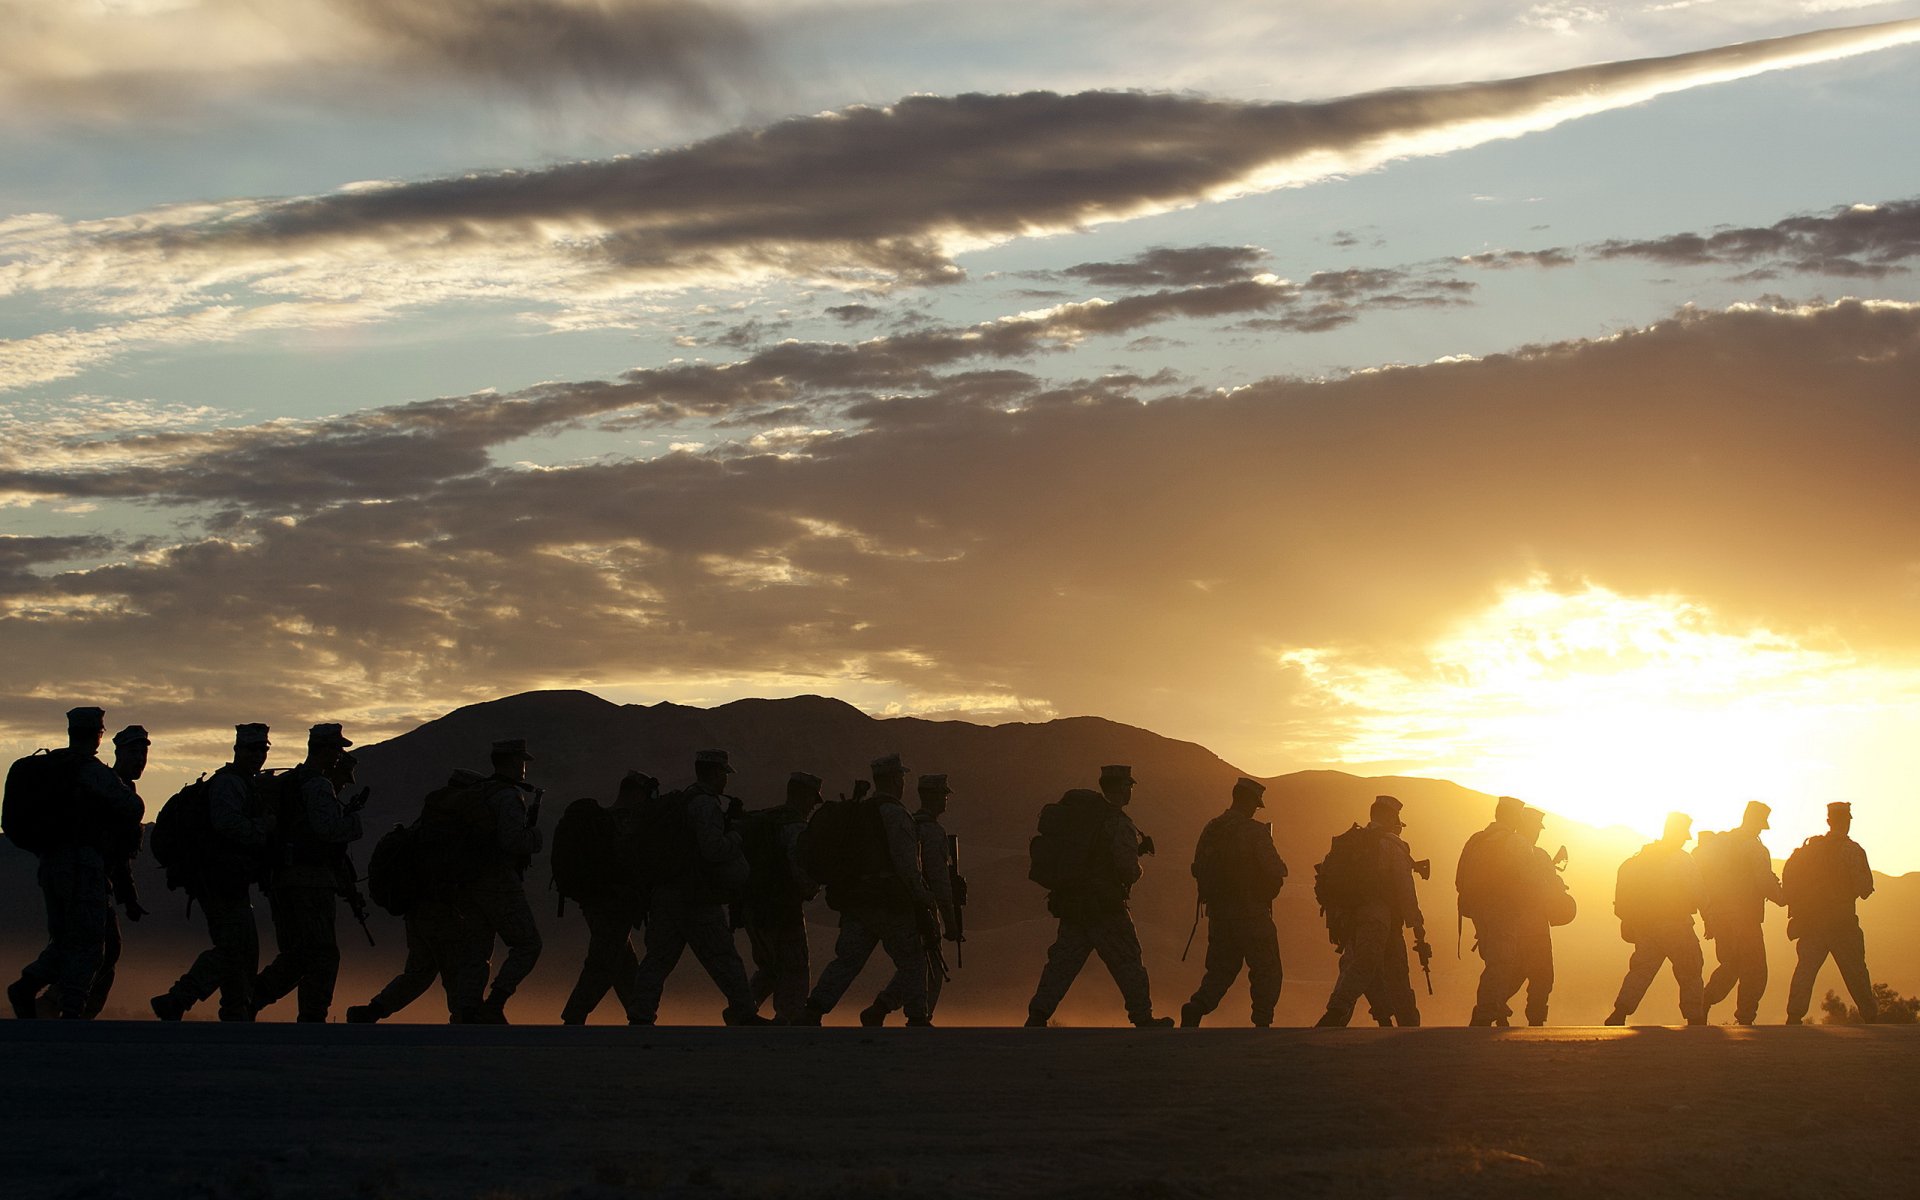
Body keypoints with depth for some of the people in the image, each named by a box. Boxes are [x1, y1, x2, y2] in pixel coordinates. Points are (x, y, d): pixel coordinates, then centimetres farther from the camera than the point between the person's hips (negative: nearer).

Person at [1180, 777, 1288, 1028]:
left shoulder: (1211, 829, 6)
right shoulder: (1254, 832, -13)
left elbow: (1198, 869, 12)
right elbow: (1275, 871, -17)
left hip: (1219, 912, 6)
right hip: (1251, 912, -6)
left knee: (1220, 969, 14)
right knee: (1266, 970, 6)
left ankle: (1196, 1009, -7)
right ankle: (1262, 1022, 4)